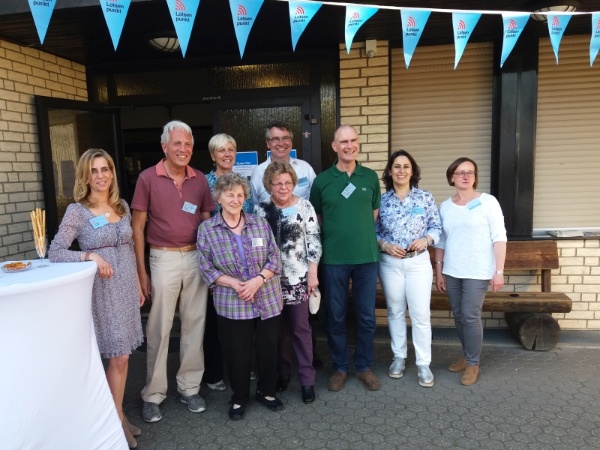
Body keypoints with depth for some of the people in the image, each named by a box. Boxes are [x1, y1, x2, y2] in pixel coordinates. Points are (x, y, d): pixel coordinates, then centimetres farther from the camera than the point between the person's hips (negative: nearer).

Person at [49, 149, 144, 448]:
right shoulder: (77, 211, -9)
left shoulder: (122, 206, 7)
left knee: (121, 355, 12)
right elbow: (54, 252, -12)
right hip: (102, 289, -5)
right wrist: (90, 256, -25)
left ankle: (117, 416, 28)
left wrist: (137, 285, 15)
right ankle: (117, 420, 20)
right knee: (118, 356, 1)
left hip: (126, 287, 5)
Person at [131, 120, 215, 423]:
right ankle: (153, 394, 20)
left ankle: (189, 388, 25)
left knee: (194, 324, 10)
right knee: (159, 328, 4)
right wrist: (141, 271, -5)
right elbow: (138, 226, -2)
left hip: (196, 257, 3)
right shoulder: (148, 178, -4)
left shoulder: (200, 179, 5)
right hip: (163, 259, -3)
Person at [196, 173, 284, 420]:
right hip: (231, 305, -2)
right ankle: (239, 398, 32)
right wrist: (235, 284, -17)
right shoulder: (206, 229, -3)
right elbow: (207, 268, -5)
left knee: (269, 349, 12)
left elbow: (275, 257, 0)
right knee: (237, 353, 8)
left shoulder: (260, 223, 2)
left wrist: (258, 280, -16)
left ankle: (266, 392, 36)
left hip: (268, 300, 2)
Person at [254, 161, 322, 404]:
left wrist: (312, 272, -9)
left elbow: (314, 241, -4)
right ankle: (281, 372, 30)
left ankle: (307, 379, 15)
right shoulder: (260, 209, 3)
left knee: (300, 328, 5)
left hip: (298, 278, -2)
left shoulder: (305, 207, -3)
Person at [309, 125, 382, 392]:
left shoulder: (370, 177, 4)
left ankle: (364, 366, 28)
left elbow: (374, 212, 14)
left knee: (366, 316, 10)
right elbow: (315, 219, 7)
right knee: (335, 317, 9)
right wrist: (332, 239, 3)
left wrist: (362, 236, 8)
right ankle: (339, 367, 26)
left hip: (367, 257, 2)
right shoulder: (322, 180, -1)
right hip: (334, 259, -1)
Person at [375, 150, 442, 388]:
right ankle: (399, 357, 27)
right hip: (389, 263, 1)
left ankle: (423, 363, 15)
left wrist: (425, 240, -15)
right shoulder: (381, 200, 0)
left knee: (421, 314, 1)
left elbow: (436, 227, 4)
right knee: (395, 312, 12)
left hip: (419, 262, -1)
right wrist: (384, 244, -14)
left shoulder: (425, 197, 0)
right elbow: (373, 231, 3)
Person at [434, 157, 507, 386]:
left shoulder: (488, 201, -4)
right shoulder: (445, 206, 8)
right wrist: (438, 271, 9)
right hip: (451, 272, 4)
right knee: (459, 316, 11)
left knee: (471, 316, -4)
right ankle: (467, 356, 30)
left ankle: (473, 364, 14)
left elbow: (499, 237, -7)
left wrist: (499, 271, -11)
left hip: (478, 272, -4)